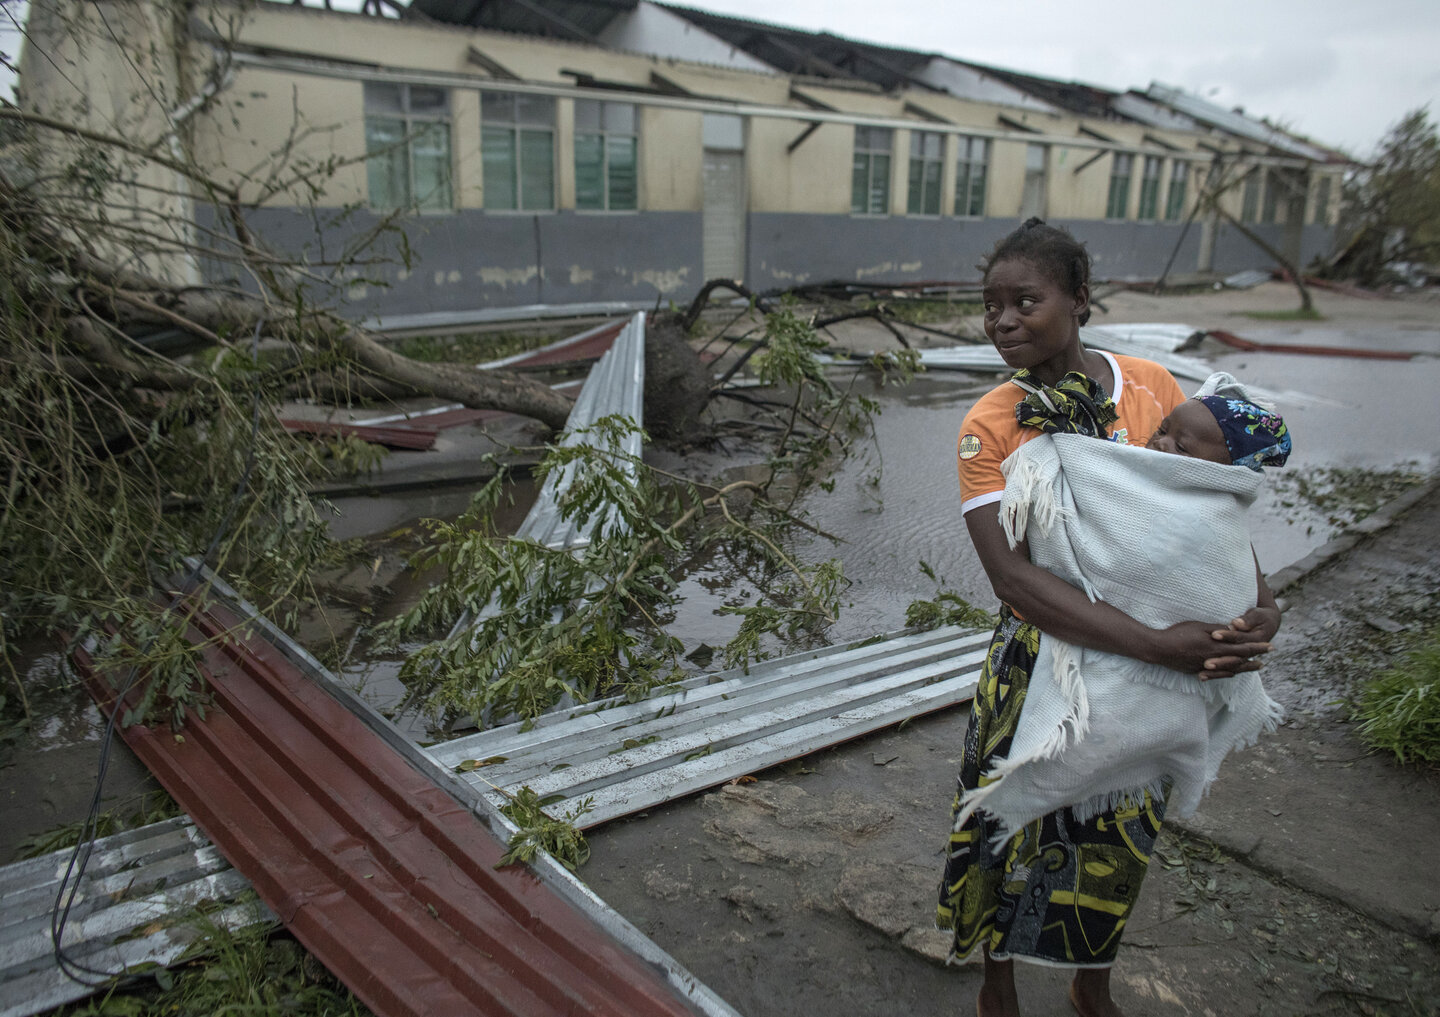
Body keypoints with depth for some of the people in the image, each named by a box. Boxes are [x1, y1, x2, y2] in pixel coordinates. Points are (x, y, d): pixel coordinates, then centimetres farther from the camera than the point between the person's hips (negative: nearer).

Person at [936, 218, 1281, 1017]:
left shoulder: (1153, 387, -5)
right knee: (1020, 834, 12)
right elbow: (1009, 573, -26)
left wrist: (1259, 599, -15)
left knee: (1119, 839, 21)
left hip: (1153, 668, 4)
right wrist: (1158, 645, -32)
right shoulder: (989, 428, -16)